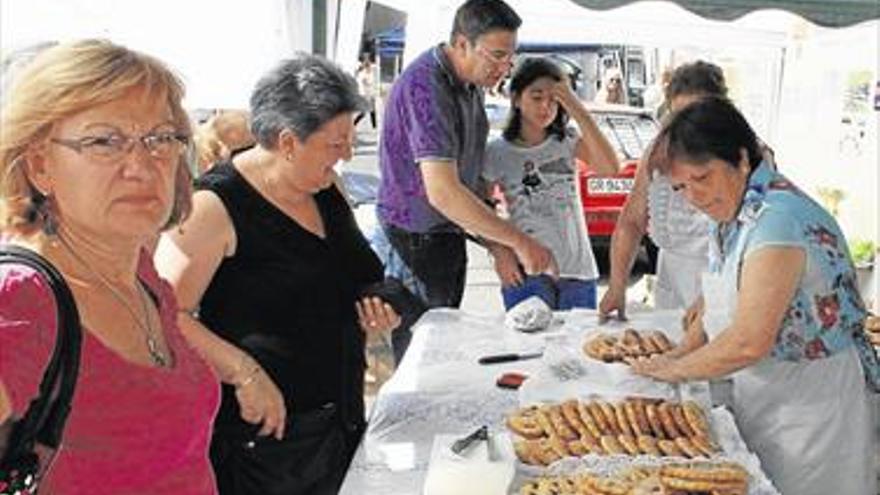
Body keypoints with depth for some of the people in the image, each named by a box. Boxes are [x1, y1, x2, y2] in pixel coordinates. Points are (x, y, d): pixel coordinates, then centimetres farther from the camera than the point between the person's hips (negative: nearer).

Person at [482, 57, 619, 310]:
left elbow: (610, 169, -16)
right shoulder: (497, 153, 0)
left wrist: (578, 111, -19)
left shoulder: (568, 142, 0)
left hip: (578, 270, 2)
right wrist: (499, 253, -12)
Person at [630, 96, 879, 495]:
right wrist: (679, 355, 0)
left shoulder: (779, 217, -25)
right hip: (759, 399, 8)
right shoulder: (731, 215, 5)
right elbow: (721, 305, 16)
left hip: (812, 401, -8)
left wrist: (676, 369, -14)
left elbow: (748, 343, -29)